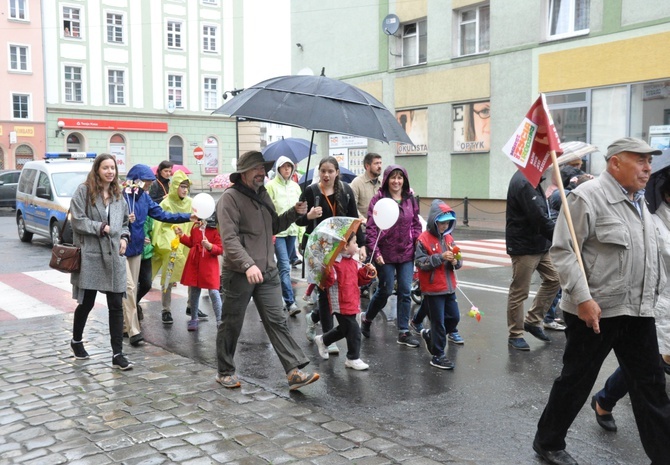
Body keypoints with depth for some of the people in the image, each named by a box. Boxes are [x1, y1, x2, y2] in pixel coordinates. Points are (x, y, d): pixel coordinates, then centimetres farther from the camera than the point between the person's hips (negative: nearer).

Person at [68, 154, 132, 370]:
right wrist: (101, 227, -13)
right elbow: (78, 221, -10)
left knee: (116, 305, 1)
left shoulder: (118, 195, 13)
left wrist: (124, 238, 4)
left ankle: (117, 354, 5)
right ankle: (76, 340, 35)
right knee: (87, 302, 8)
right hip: (90, 255, -4)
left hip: (114, 256, 4)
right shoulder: (83, 191, -4)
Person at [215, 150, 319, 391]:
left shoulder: (262, 195, 14)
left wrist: (294, 213, 7)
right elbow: (229, 239, -21)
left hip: (267, 272, 6)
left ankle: (295, 371, -2)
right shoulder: (230, 198, -11)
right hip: (239, 274, -6)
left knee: (277, 321, 0)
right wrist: (248, 265, -33)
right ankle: (225, 372, 25)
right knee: (231, 325, 8)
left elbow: (273, 227, 24)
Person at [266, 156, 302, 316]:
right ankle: (290, 302, -15)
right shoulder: (271, 186, -4)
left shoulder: (295, 186, 12)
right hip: (277, 231, -5)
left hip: (292, 230, 5)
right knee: (285, 267, -12)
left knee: (283, 266, 13)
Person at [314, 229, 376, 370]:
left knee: (344, 329, 23)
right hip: (341, 304, -10)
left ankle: (323, 340, 46)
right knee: (353, 331, -6)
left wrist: (366, 271, 3)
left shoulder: (353, 262, 10)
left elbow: (359, 279, 18)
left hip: (352, 303, 10)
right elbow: (328, 282, -26)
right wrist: (328, 273, -44)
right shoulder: (335, 263, -20)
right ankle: (353, 359, 10)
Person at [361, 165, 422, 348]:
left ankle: (404, 332, 12)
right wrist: (375, 251, -15)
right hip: (385, 254, -4)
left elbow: (416, 224, 13)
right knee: (385, 290, 5)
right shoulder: (378, 199, -7)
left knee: (405, 291, 3)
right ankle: (367, 319, 31)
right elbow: (370, 228, -9)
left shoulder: (411, 200, 6)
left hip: (406, 254, 4)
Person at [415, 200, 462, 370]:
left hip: (449, 287, 7)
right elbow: (420, 262, -19)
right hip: (433, 289, -7)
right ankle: (437, 355, 11)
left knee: (454, 317, 15)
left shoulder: (448, 238, 8)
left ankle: (430, 335, 35)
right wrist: (440, 257, -25)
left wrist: (456, 261, -12)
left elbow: (458, 262, 11)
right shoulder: (424, 239, -12)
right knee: (438, 321, -1)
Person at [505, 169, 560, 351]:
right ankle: (515, 335, 14)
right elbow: (539, 218, -25)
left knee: (553, 280, 13)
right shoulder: (523, 182, -21)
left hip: (540, 244, 10)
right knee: (519, 292, 1)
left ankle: (533, 321, 23)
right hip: (524, 247, -10)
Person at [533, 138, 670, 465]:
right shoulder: (588, 197, -14)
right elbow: (563, 251, -18)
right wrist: (583, 298, -24)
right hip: (595, 311, -7)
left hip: (638, 311, 8)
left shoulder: (639, 200, 13)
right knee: (576, 380, 6)